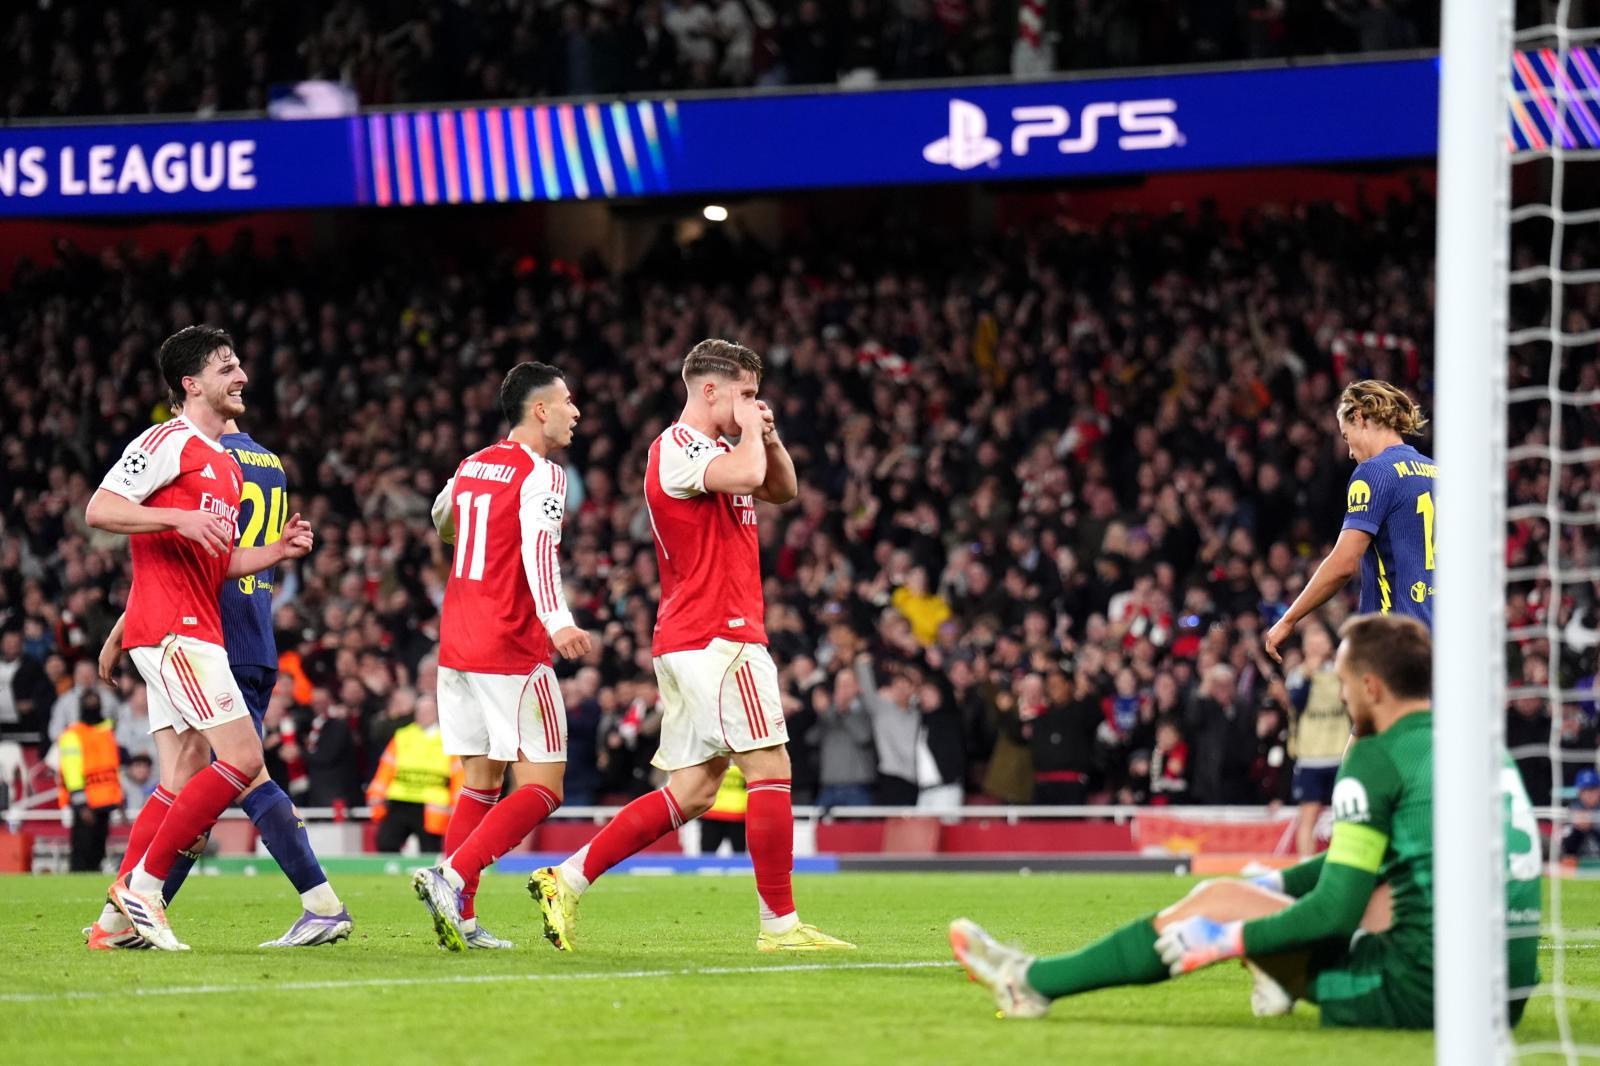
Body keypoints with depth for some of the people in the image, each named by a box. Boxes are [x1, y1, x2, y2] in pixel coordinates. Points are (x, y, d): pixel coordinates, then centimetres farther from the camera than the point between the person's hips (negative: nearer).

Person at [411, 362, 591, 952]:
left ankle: (460, 918, 5)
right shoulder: (541, 474, -9)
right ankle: (451, 877, -21)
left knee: (481, 780, 13)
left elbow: (442, 522, 34)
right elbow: (539, 547, -26)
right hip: (513, 652, -8)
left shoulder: (471, 466, 13)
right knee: (542, 787, -5)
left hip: (457, 647, 8)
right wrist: (558, 620, -40)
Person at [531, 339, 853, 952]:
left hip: (690, 643, 10)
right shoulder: (678, 449, -11)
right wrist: (749, 429, -10)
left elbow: (783, 491, 30)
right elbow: (746, 476, -30)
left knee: (691, 792, 7)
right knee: (770, 769, -8)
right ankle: (780, 923, -5)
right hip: (718, 637, -10)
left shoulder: (710, 451, 21)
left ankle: (568, 880, 5)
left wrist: (768, 436, 12)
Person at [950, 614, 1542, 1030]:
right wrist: (1276, 885, 31)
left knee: (1216, 901, 7)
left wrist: (1226, 939, 1)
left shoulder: (1378, 757, -8)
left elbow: (1336, 912, -11)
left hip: (1420, 995, -7)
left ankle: (1034, 981, 19)